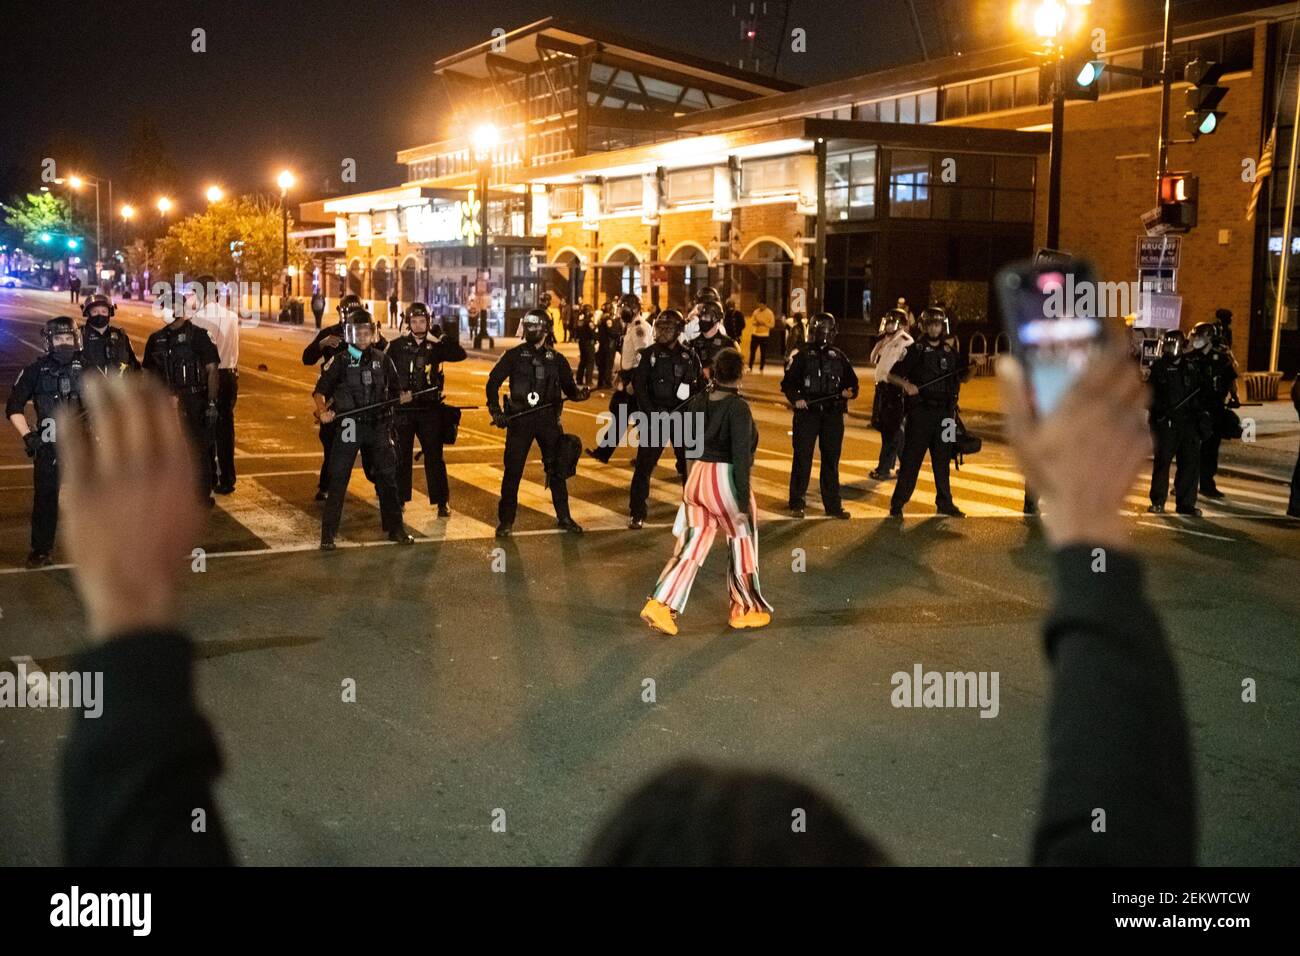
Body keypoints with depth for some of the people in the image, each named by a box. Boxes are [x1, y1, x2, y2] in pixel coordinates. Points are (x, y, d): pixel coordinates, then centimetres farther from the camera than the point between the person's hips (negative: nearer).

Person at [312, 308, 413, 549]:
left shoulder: (382, 359, 7)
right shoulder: (339, 361, -3)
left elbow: (393, 390, 14)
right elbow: (319, 392, -3)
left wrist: (402, 397, -8)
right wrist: (323, 411, -22)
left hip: (378, 426, 3)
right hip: (349, 426, -3)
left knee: (387, 477, 9)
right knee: (338, 480, -3)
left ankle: (395, 529, 22)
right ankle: (328, 534, 3)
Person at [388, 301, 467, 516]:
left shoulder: (435, 346, 4)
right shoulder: (398, 345, 2)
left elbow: (460, 355, -9)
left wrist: (440, 340, -17)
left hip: (430, 409, 0)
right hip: (403, 408, 0)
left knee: (434, 456, 2)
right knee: (401, 456, 6)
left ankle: (441, 502, 9)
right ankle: (399, 500, 17)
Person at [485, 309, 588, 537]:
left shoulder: (556, 359, 9)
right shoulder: (514, 355, 3)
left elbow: (568, 387, 9)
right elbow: (493, 382, 2)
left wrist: (579, 392, -14)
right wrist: (495, 410, -10)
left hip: (548, 419, 2)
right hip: (519, 419, -2)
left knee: (556, 469, 6)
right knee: (513, 470, -2)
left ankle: (564, 518, 17)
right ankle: (506, 520, 8)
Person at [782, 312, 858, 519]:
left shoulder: (839, 357, 12)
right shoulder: (802, 356, 3)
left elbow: (852, 381, 14)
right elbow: (787, 383, 1)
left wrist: (850, 391, -8)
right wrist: (796, 398, -17)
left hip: (833, 414, 3)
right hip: (807, 412, -3)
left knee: (831, 460, 8)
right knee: (802, 458, -2)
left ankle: (833, 505, 15)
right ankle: (796, 504, 6)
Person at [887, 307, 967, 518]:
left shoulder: (950, 352, 13)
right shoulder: (915, 350, 0)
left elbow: (963, 375, 24)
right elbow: (892, 374, -3)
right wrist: (905, 384, -21)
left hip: (944, 413, 4)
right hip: (920, 411, -4)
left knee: (942, 460, 10)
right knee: (911, 459, -4)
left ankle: (945, 503, 18)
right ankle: (897, 504, 0)